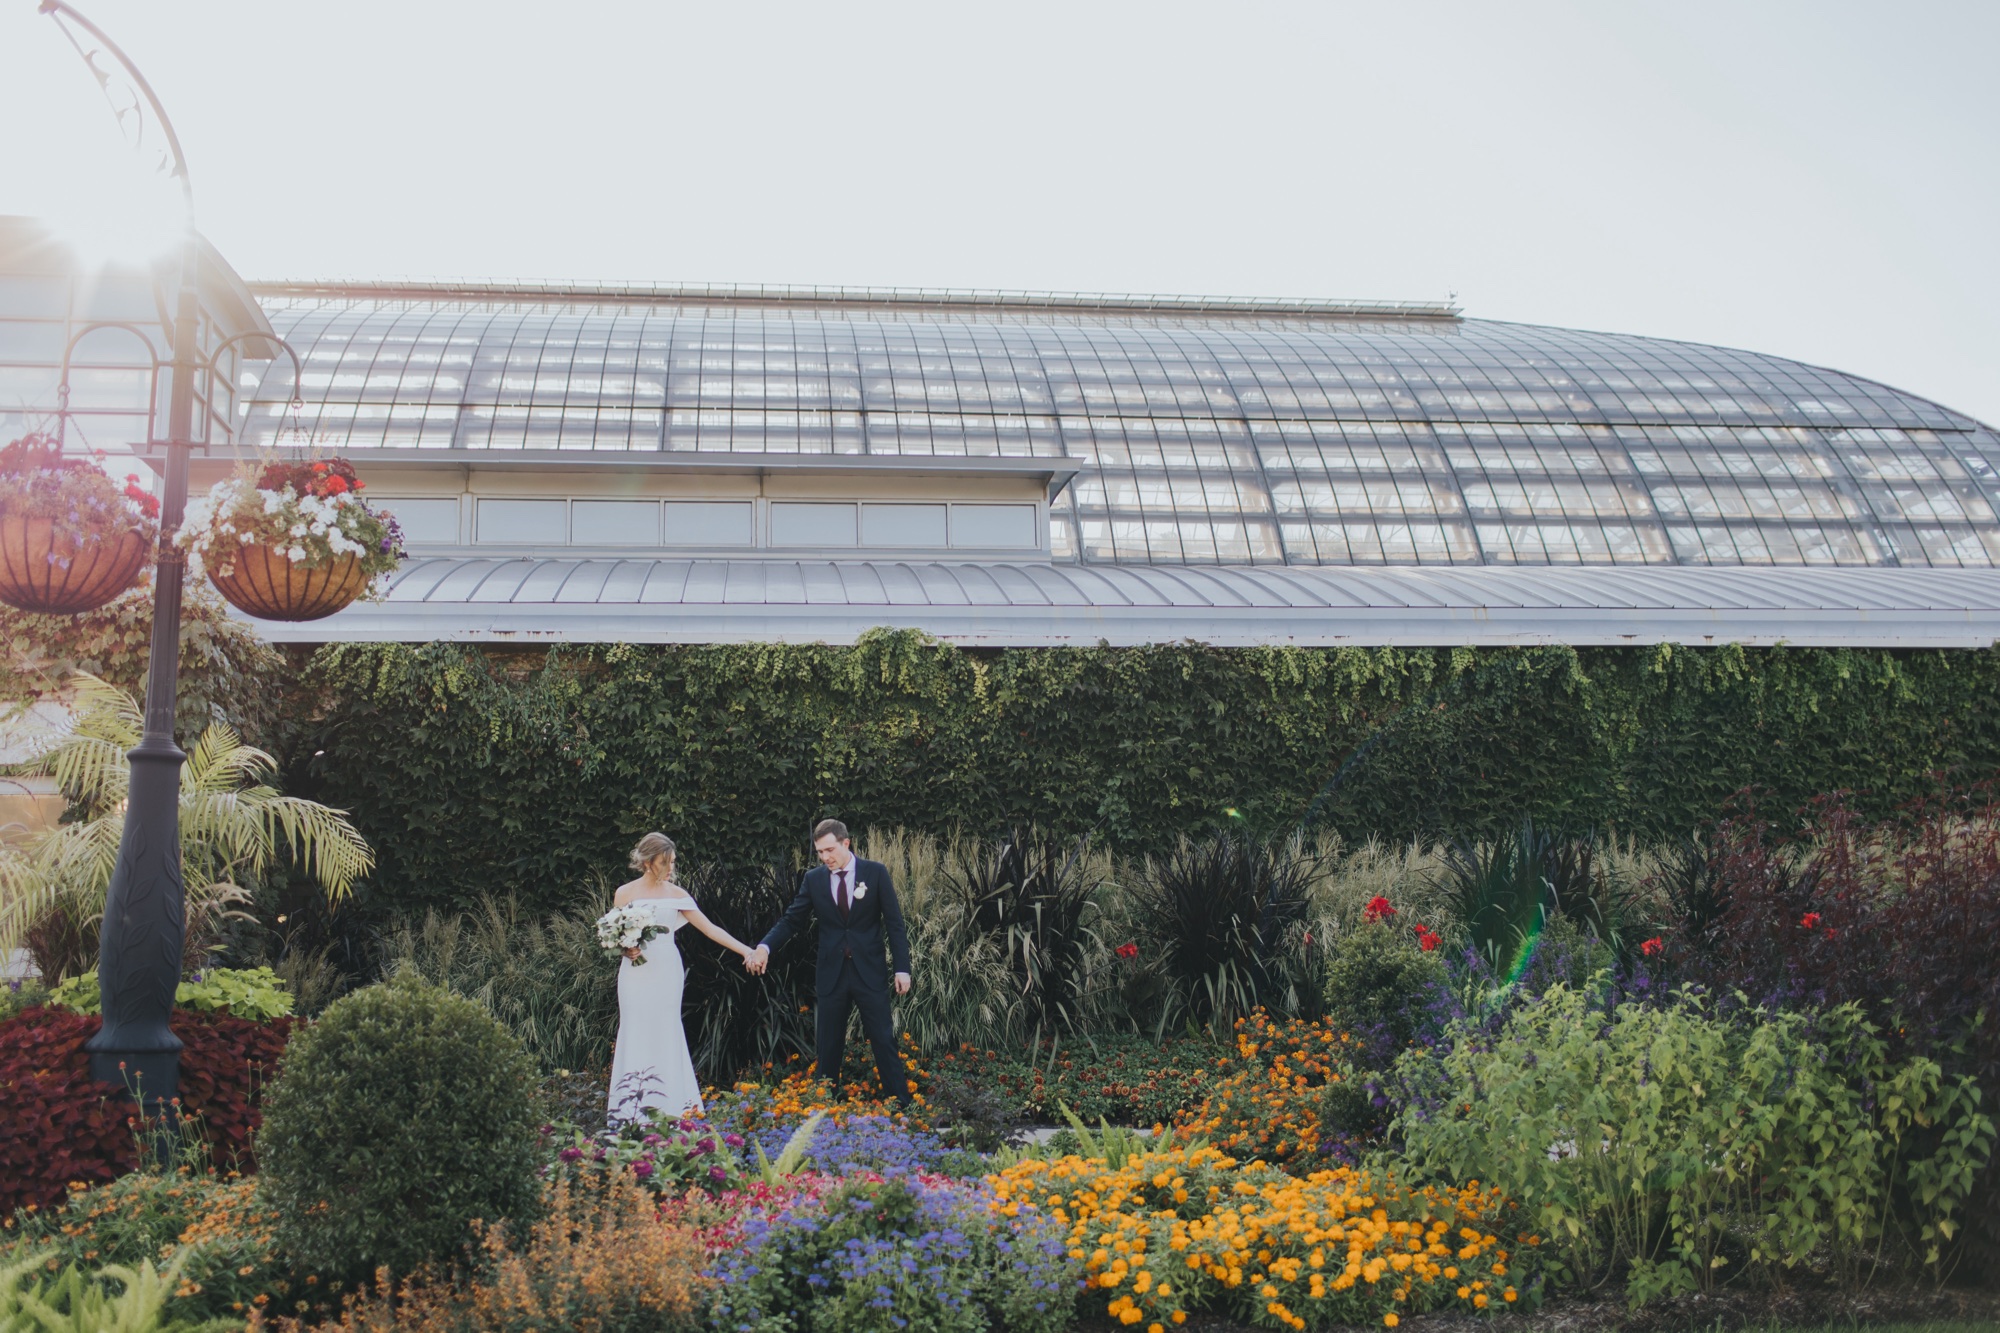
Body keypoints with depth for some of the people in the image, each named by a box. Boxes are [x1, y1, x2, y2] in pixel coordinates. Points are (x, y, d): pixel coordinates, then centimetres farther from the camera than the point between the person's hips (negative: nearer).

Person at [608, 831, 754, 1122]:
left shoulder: (676, 894, 6)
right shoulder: (625, 893, 1)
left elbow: (710, 928, 4)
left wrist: (746, 950, -3)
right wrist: (626, 950, -18)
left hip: (667, 973, 2)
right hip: (637, 975, -2)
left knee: (666, 1036, 1)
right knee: (637, 1036, -2)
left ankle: (668, 1107, 5)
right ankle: (632, 1113, 1)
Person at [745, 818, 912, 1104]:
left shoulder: (876, 872, -3)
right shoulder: (814, 879, 3)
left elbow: (894, 922, -3)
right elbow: (792, 919, 4)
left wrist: (902, 968, -9)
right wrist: (764, 947, -14)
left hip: (869, 971, -2)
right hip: (831, 973, 2)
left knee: (883, 1041, 0)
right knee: (828, 1046, 7)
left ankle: (901, 1105, 6)